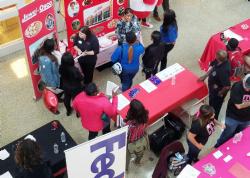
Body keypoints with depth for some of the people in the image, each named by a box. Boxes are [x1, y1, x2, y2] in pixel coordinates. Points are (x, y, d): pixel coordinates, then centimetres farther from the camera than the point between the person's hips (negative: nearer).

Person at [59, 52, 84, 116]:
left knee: (66, 98, 28)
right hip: (75, 88, -4)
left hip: (65, 87, 4)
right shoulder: (75, 70, -36)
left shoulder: (61, 68, -22)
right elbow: (81, 79, -20)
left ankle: (68, 110, 53)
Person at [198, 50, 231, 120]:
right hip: (213, 89, 9)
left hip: (217, 92, -9)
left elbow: (227, 86, -38)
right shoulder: (218, 61, -17)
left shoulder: (223, 70, -42)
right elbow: (212, 66, 6)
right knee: (211, 103, 33)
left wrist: (220, 93, -19)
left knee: (215, 107, 18)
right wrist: (205, 76, -1)